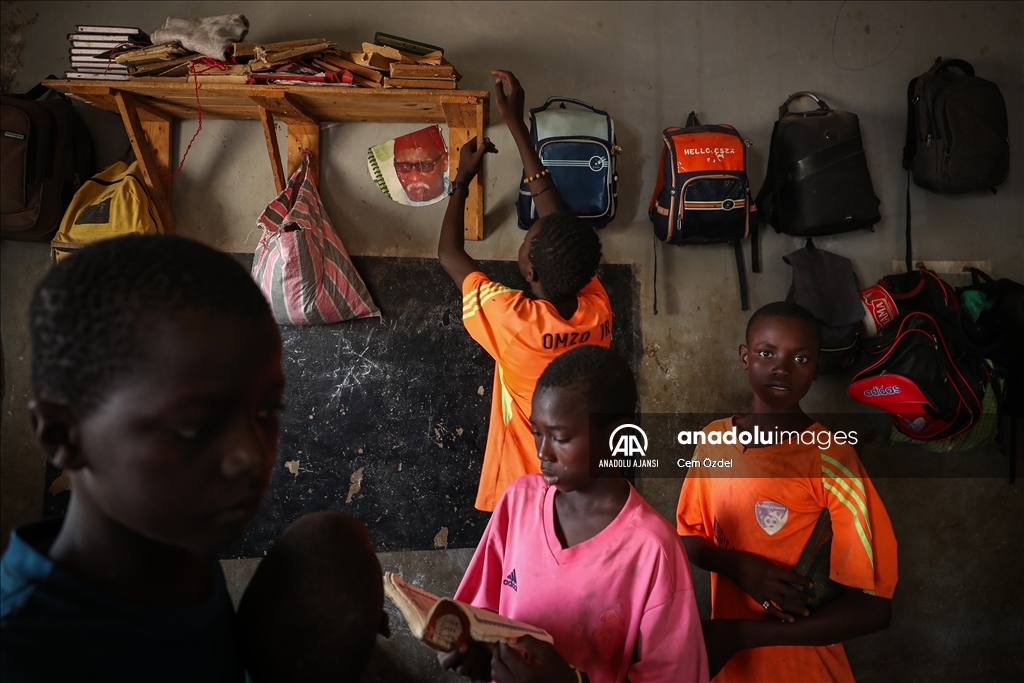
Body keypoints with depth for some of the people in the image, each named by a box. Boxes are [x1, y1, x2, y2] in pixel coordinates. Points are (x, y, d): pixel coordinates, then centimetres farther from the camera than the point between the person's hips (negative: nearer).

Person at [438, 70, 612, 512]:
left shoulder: (514, 322, -25)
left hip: (524, 496, -5)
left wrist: (464, 178, 5)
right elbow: (555, 213, -2)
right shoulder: (597, 308, -13)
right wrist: (516, 124, 2)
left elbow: (449, 253, -8)